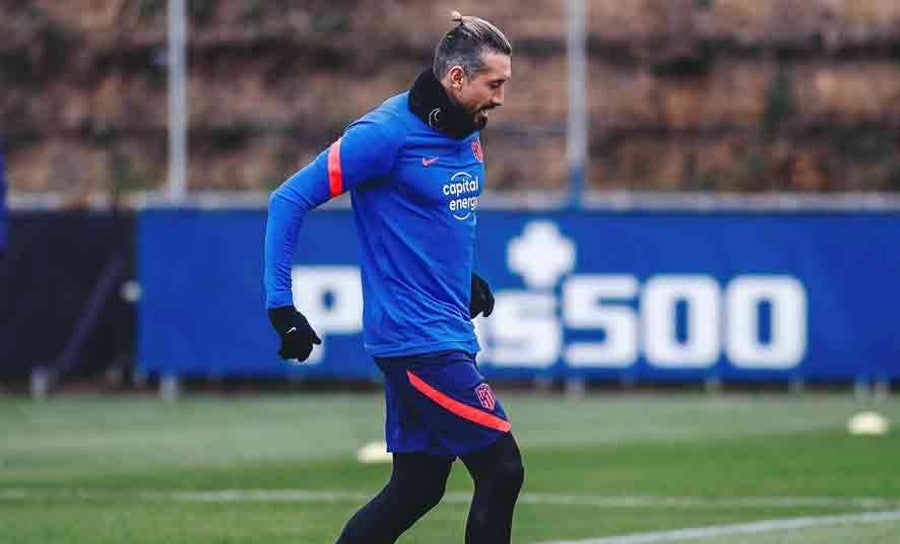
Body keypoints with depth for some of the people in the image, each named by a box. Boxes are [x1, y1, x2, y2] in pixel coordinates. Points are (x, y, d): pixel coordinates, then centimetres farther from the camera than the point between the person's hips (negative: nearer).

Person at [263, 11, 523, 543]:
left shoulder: (468, 135, 10)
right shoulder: (387, 133, -15)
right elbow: (290, 199, -13)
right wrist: (281, 304, -18)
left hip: (448, 335, 9)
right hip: (416, 336, -9)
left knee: (416, 489, 9)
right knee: (501, 470, -9)